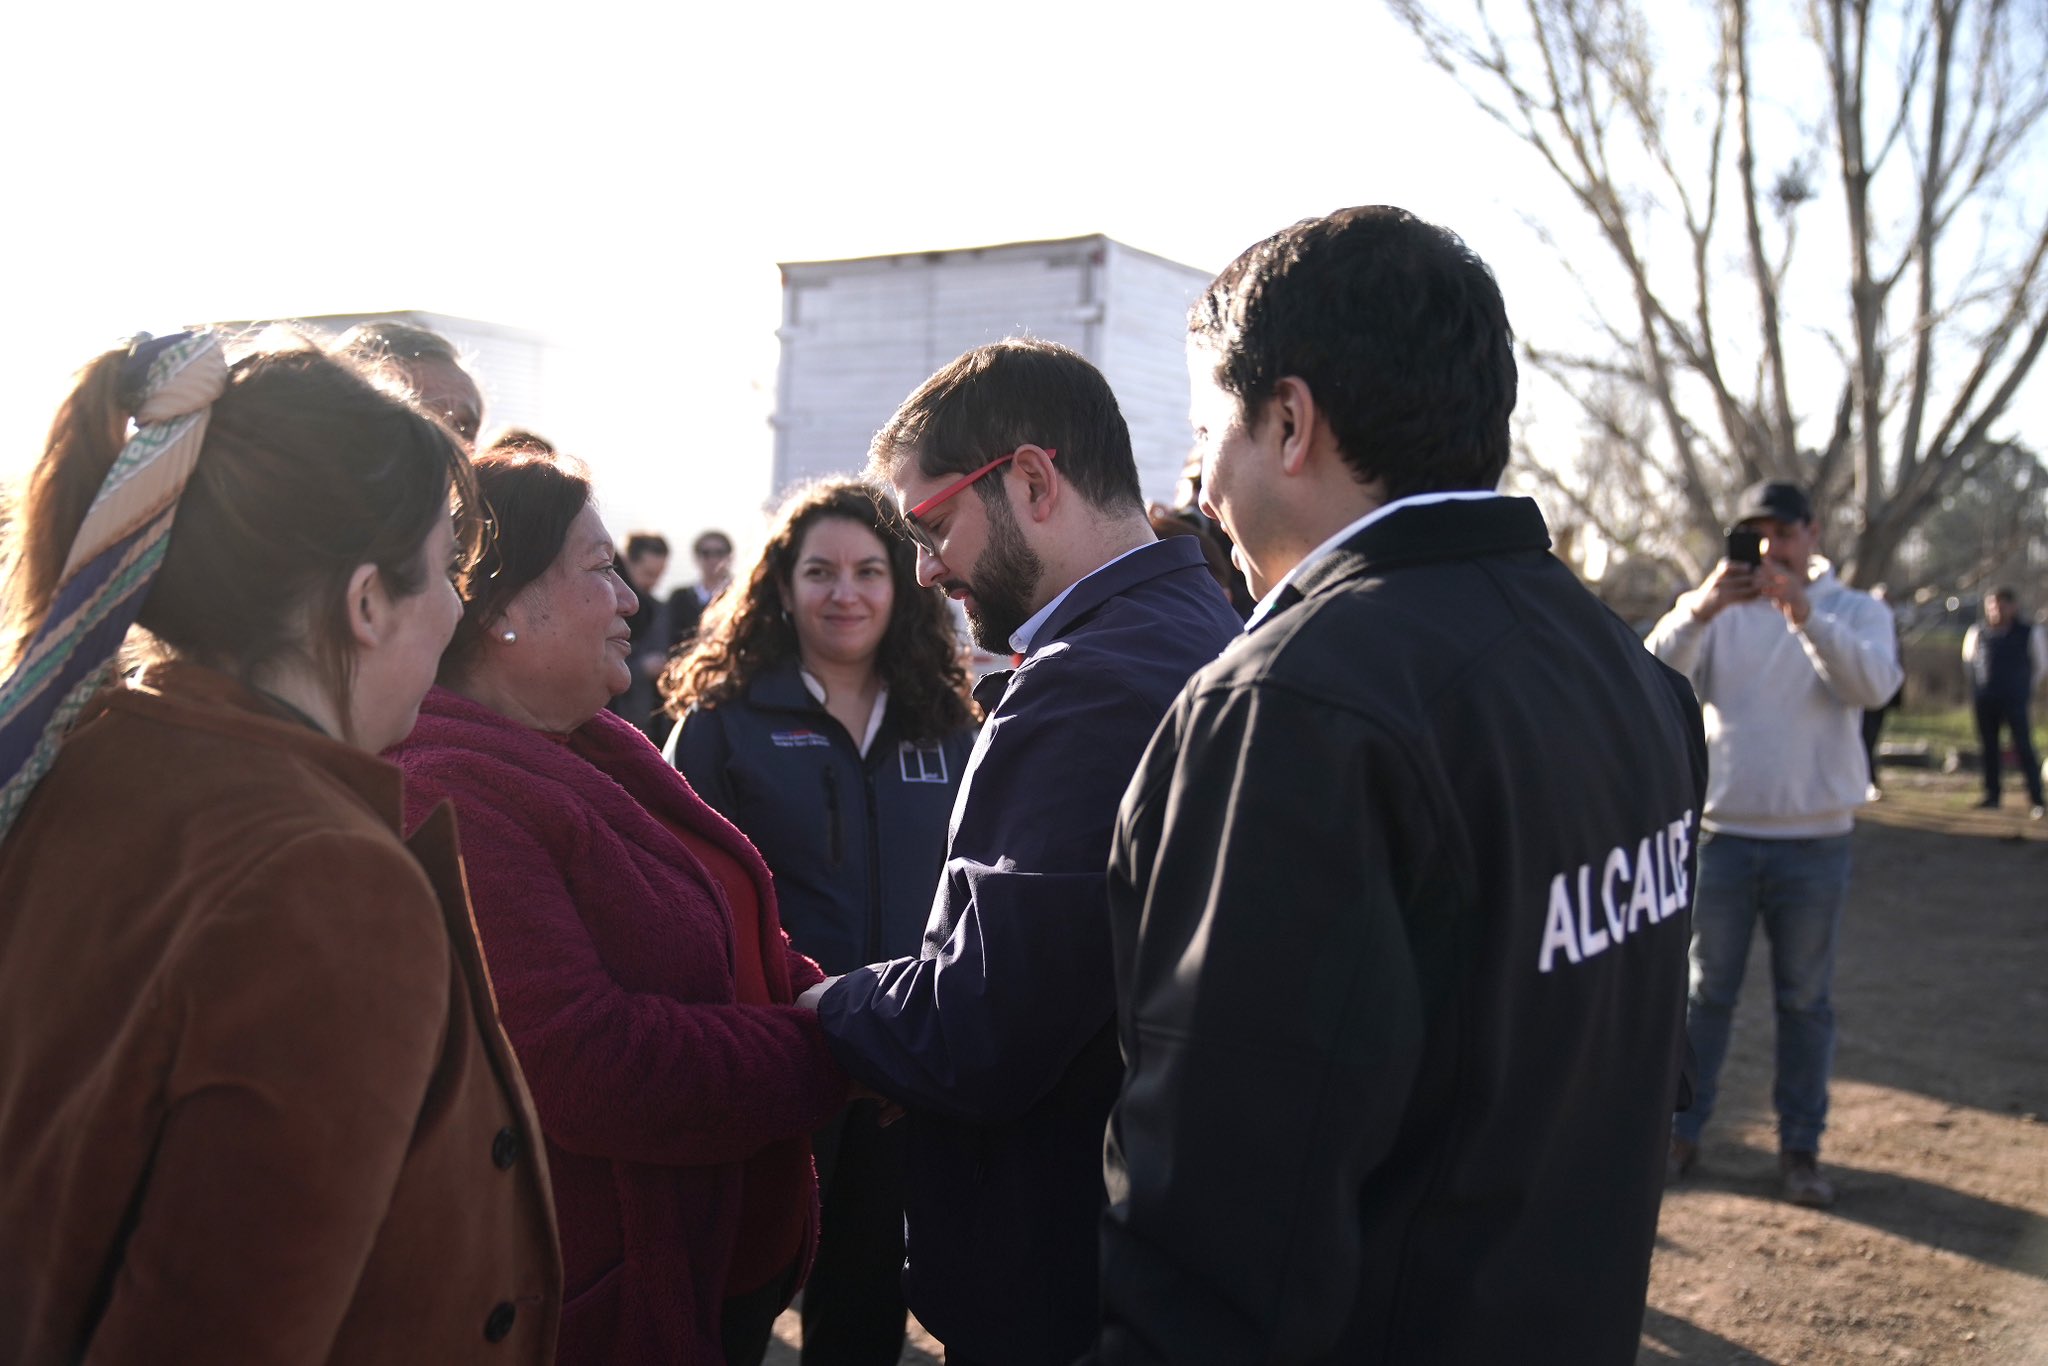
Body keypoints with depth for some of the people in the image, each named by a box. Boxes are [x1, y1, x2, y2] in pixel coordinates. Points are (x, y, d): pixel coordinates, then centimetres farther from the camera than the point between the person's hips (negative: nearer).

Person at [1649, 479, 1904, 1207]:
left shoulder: (1855, 610, 2)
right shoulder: (1715, 609, 3)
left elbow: (1875, 683, -20)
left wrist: (1805, 614, -36)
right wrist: (1698, 611, -34)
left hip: (1815, 842, 0)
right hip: (1722, 834, 1)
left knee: (1805, 1001, 8)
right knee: (1705, 991, 9)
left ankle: (1800, 1147, 17)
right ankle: (1682, 1131, 19)